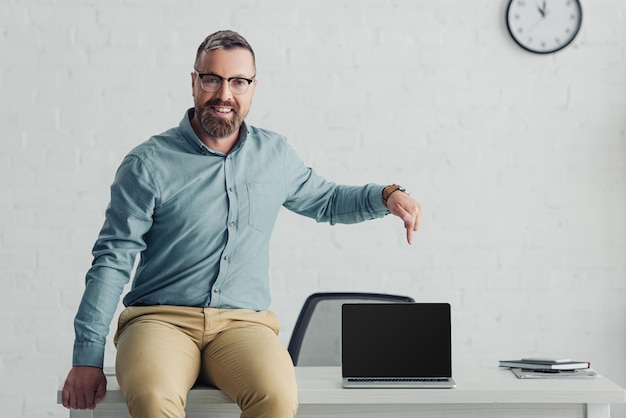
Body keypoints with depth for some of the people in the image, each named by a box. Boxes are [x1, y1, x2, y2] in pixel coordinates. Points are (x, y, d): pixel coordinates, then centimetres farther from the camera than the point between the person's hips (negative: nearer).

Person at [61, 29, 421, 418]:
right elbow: (113, 259, -1)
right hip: (161, 317, -2)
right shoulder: (149, 163, 0)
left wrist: (385, 196, 11)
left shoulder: (275, 154, 13)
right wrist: (87, 357, -7)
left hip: (244, 323, 3)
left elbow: (325, 200, 31)